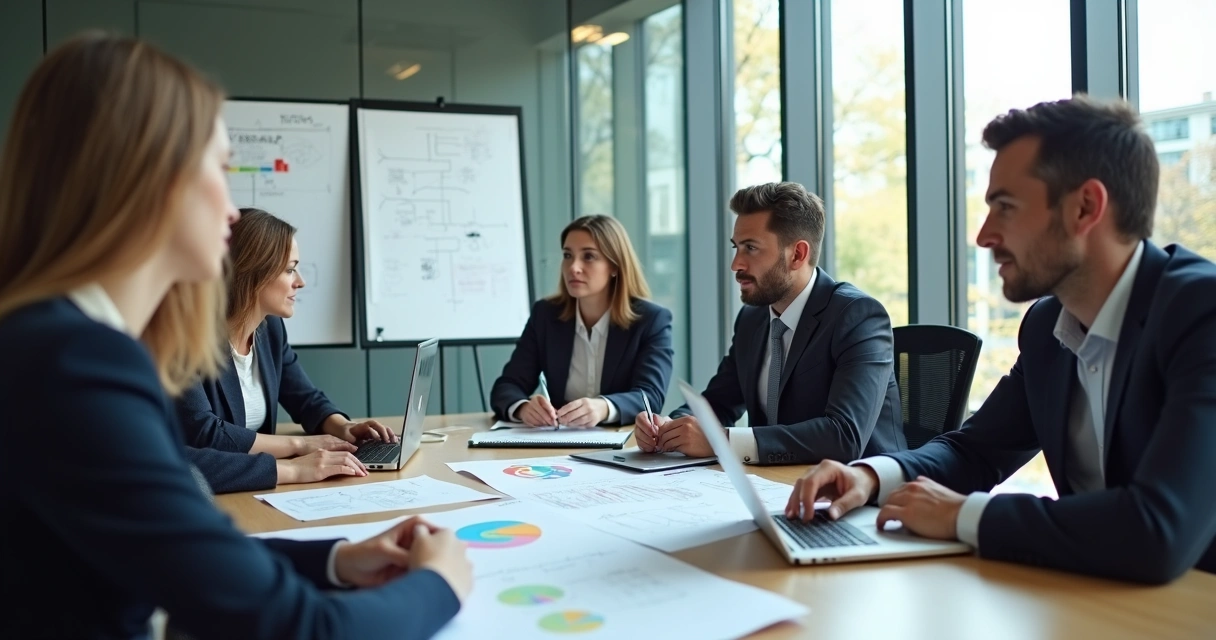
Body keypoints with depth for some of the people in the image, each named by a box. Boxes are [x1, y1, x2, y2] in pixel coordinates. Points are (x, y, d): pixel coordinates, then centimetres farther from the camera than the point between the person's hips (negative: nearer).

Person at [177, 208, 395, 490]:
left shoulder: (271, 327, 4)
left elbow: (308, 400, 15)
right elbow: (202, 436, -26)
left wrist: (343, 428, -5)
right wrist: (297, 444, -18)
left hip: (254, 488, 6)